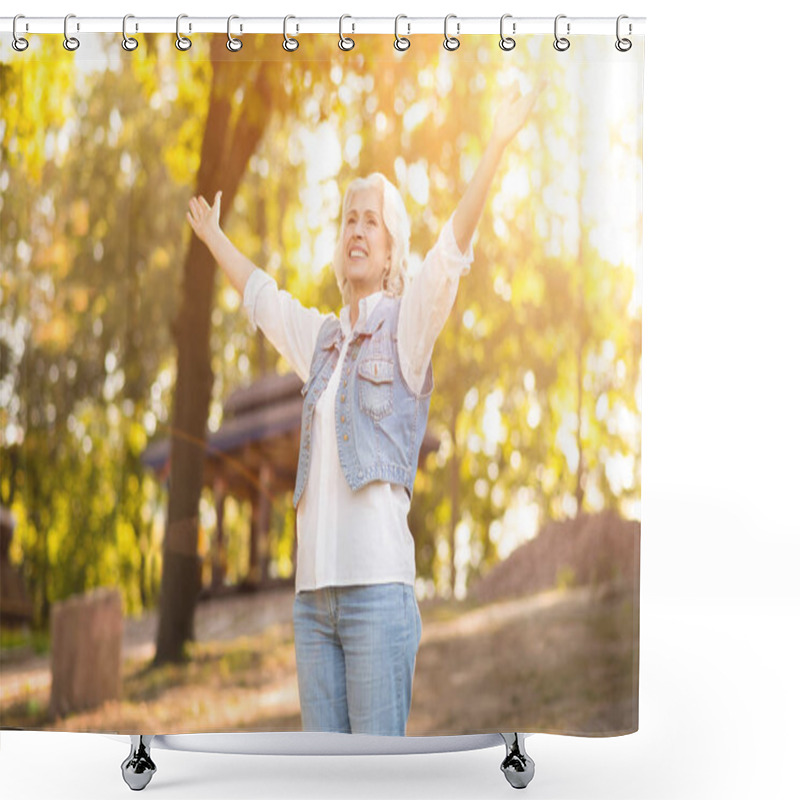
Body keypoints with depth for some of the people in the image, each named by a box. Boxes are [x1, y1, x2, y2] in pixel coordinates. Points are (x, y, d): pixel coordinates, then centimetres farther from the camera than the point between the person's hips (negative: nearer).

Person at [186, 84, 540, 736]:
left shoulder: (406, 322, 4)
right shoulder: (320, 336, 20)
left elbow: (453, 248, -10)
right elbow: (259, 292, 38)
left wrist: (497, 146, -20)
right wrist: (213, 238, 52)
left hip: (378, 581, -6)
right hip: (314, 585, 6)